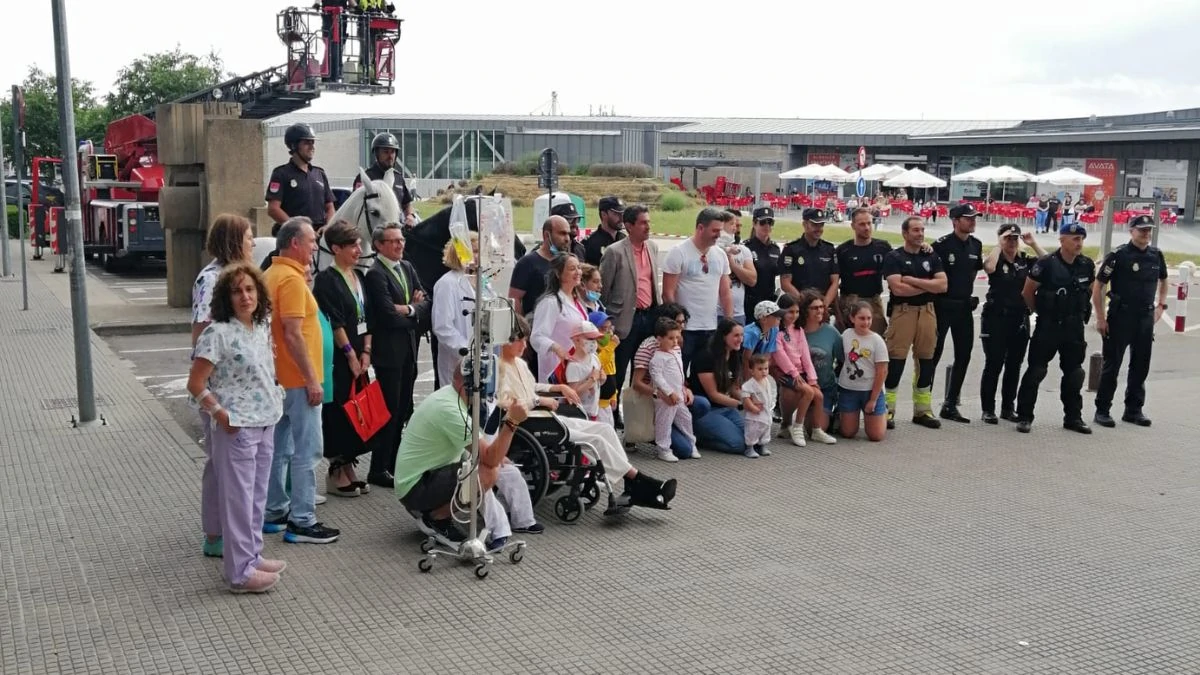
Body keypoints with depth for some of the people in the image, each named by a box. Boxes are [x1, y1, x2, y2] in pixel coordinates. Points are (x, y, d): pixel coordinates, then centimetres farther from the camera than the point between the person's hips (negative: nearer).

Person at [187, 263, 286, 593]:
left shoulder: (262, 329, 8)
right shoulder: (218, 333, -14)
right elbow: (195, 385, -14)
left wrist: (275, 402, 10)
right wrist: (221, 416, -17)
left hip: (265, 424, 8)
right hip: (236, 429, -8)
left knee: (257, 495, 16)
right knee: (238, 498, -1)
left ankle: (252, 556, 28)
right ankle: (241, 572, 6)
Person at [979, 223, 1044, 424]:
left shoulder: (1026, 261, 7)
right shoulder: (996, 260, -4)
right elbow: (988, 266, -27)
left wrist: (1033, 244, -6)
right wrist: (999, 244, -18)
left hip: (1020, 319, 4)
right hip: (996, 318, -4)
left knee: (1014, 366, 9)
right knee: (994, 365, -1)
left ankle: (1008, 408, 20)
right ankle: (988, 409, 5)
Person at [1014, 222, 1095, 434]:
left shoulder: (1087, 265, 2)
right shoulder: (1046, 264, -13)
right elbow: (1027, 293, -4)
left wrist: (1080, 311, 16)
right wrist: (1040, 311, 5)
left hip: (1075, 327, 5)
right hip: (1048, 326, -5)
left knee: (1074, 372, 11)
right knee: (1036, 371, -3)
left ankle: (1073, 417, 22)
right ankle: (1024, 416, 4)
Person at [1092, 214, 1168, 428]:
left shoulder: (1156, 255, 7)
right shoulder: (1119, 255, -9)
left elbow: (1162, 280, 25)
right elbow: (1098, 286, -8)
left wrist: (1160, 305, 14)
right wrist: (1100, 318, -11)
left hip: (1146, 318, 5)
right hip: (1120, 316, -5)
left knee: (1141, 366, 10)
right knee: (1111, 365, 0)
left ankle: (1134, 410, 21)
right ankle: (1102, 410, 8)